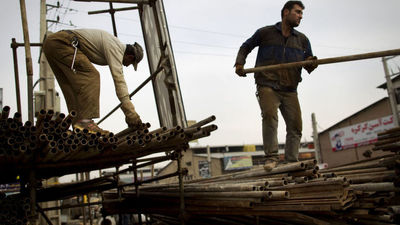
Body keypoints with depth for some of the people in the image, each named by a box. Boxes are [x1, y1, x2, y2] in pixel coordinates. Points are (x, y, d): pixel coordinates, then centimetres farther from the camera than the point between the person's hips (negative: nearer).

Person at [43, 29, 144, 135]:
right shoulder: (115, 48, -10)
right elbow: (119, 80, -18)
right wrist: (130, 113, -20)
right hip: (61, 42, -10)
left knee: (71, 86, 7)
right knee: (91, 76, -16)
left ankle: (77, 123, 2)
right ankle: (84, 121, -22)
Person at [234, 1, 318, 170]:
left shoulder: (302, 40, 16)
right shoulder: (265, 33, 7)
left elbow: (309, 62, 15)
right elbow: (245, 47, 19)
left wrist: (311, 64, -10)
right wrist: (239, 64, 2)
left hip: (290, 90, 4)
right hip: (267, 86, -4)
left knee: (295, 126, -4)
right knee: (269, 114, -28)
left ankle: (291, 163, 4)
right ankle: (271, 157, -22)